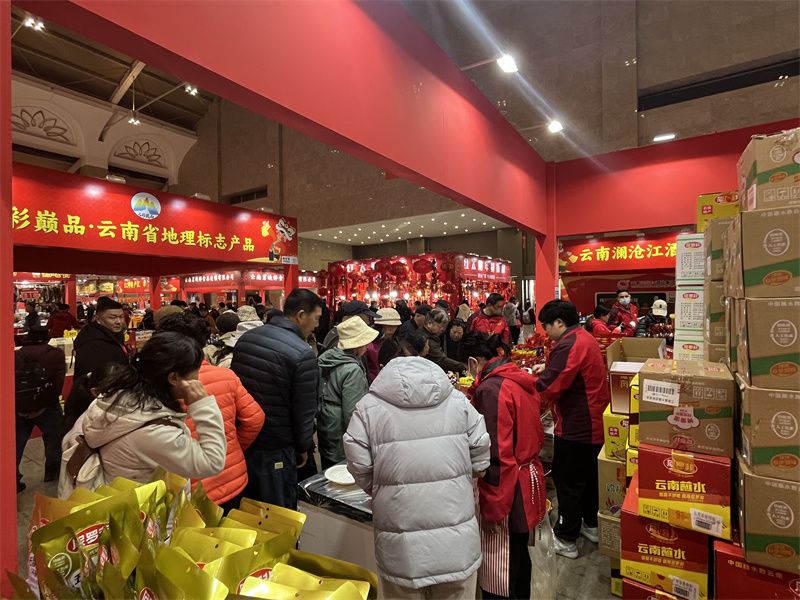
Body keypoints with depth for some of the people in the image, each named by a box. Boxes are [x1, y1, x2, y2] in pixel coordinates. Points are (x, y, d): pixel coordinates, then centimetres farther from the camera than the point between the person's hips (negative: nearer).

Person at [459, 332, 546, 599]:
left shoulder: (491, 389, -23)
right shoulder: (522, 379, 3)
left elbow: (497, 456, -24)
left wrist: (492, 510, -16)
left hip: (507, 490, -9)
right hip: (528, 481, 9)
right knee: (519, 555, 26)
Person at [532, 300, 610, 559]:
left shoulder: (568, 345, -24)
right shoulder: (586, 338, 7)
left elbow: (548, 389, -26)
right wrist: (548, 368, 9)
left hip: (576, 427, -10)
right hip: (595, 423, 10)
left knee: (567, 481, 4)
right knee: (590, 474, 23)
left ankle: (566, 539, 17)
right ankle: (592, 525, 39)